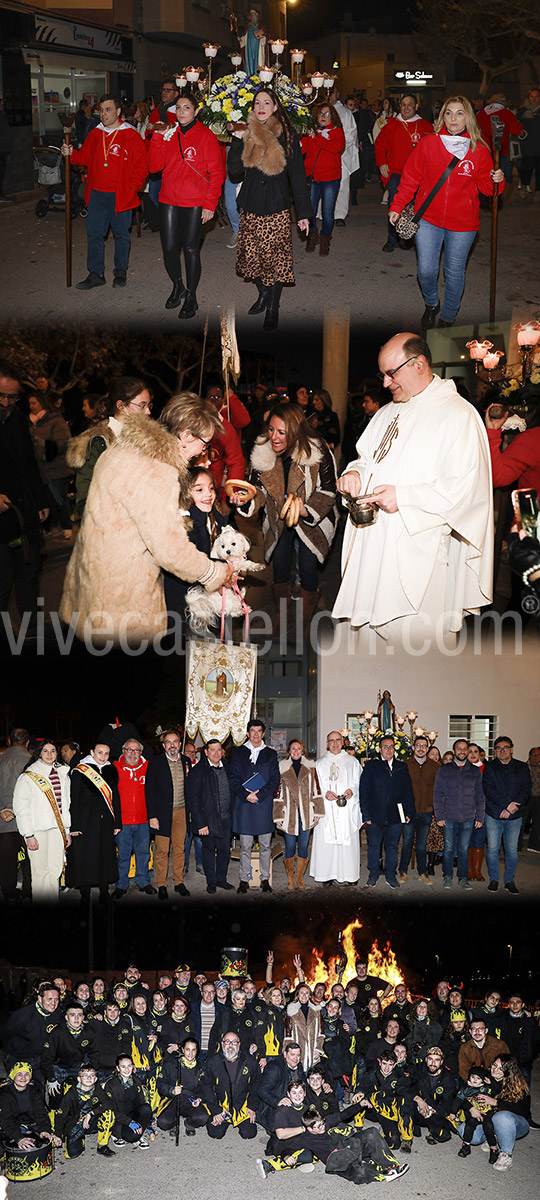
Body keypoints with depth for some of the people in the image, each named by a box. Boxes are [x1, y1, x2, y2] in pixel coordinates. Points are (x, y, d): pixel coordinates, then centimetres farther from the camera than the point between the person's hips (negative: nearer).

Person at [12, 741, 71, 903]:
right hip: (38, 830, -5)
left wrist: (67, 830, 14)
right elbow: (21, 808, -7)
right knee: (41, 872, -4)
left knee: (55, 870, 3)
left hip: (57, 829, 5)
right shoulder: (28, 777, -4)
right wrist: (28, 835, -12)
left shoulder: (62, 774, 12)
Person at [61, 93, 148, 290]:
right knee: (94, 233, 4)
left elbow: (142, 165, -5)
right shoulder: (94, 135, 9)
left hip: (120, 195, -4)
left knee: (121, 233, 8)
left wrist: (132, 187, -10)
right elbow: (85, 157, 16)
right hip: (96, 194, 4)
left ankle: (121, 272, 21)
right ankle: (96, 274, 10)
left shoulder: (131, 136, -5)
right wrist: (72, 154, -4)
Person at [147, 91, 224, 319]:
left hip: (195, 204, -4)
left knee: (190, 249, -2)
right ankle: (177, 287, 28)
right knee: (169, 248, 3)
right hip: (169, 201, 4)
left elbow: (216, 173, -4)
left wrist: (210, 204, -10)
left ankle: (191, 296, 13)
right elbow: (155, 165, 1)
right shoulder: (169, 134, 10)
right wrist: (158, 138, -10)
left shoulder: (206, 136, -2)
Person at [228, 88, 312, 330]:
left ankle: (273, 307, 6)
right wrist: (237, 140, -10)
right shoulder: (246, 134, 5)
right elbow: (234, 172, -1)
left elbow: (297, 174, -1)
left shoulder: (286, 135, -2)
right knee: (253, 253, 6)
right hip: (251, 205, 3)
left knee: (275, 256, -6)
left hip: (277, 205, -3)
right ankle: (263, 294, 29)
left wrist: (303, 212, -4)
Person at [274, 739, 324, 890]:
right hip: (289, 813, -1)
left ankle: (300, 877, 14)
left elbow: (316, 789, 8)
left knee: (303, 846, 4)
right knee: (290, 846, 2)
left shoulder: (310, 767, 6)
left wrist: (317, 811, 3)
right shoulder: (282, 767, 2)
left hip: (306, 813, 1)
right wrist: (278, 815, -2)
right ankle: (290, 878, 15)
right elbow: (278, 792, 2)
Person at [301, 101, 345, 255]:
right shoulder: (311, 131, 12)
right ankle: (312, 235, 21)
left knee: (328, 212, -1)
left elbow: (337, 147, -16)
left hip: (330, 179, -2)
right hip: (311, 178, 2)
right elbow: (302, 149, 4)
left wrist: (316, 138, -13)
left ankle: (325, 240, 16)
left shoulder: (337, 132, 5)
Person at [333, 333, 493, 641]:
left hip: (418, 554, -7)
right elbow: (367, 460, 27)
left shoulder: (458, 415, -9)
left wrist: (404, 497, -20)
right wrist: (355, 474, 2)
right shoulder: (388, 413, 18)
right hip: (374, 545, 8)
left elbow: (466, 487, -17)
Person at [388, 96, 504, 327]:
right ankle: (431, 304, 32)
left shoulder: (479, 150, -3)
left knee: (454, 272, 8)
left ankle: (448, 316, 29)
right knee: (426, 270, 1)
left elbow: (485, 186, 6)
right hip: (428, 219, 0)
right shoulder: (428, 143, -3)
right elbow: (411, 178, 2)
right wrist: (396, 206, -1)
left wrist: (495, 181, -16)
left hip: (462, 223, 0)